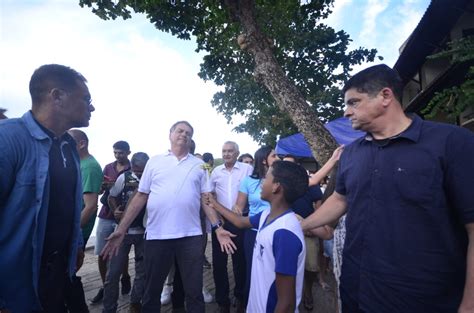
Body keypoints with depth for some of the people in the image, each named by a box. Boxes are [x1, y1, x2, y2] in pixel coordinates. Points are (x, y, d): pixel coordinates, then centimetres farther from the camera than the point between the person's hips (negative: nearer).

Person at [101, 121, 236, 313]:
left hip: (191, 236, 0)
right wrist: (121, 229, 0)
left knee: (194, 292, 10)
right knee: (152, 291, 16)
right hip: (156, 235, 0)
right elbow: (140, 197, 5)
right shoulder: (155, 161, 5)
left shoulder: (199, 165, 7)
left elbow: (206, 199, 5)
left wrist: (217, 227, -5)